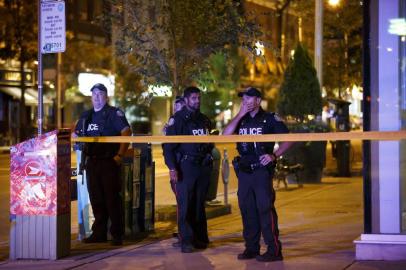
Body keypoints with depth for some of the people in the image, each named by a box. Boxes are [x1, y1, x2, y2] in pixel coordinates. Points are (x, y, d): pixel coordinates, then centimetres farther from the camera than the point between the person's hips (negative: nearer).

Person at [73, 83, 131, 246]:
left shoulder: (114, 113, -3)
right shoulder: (86, 116, 16)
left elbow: (126, 132, -13)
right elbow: (75, 135, 25)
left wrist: (120, 155, -18)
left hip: (109, 163, -6)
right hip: (92, 163, 6)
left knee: (112, 199, -5)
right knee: (96, 199, 10)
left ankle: (117, 234, -1)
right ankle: (99, 233, 17)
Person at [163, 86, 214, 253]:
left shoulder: (204, 120, 16)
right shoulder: (178, 119, -4)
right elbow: (168, 145, -9)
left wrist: (208, 158, 16)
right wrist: (172, 168, -17)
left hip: (203, 166, 6)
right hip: (185, 166, -6)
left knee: (199, 205, 10)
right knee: (185, 205, -6)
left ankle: (200, 238, 16)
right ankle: (186, 241, -3)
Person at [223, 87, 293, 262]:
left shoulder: (270, 119, 0)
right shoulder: (241, 121, 14)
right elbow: (225, 135, -2)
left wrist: (274, 156, -14)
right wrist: (240, 115, -5)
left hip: (262, 170, -5)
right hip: (244, 170, 5)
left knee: (265, 209, -8)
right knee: (247, 210, 8)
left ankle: (274, 250, -6)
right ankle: (251, 248, 17)